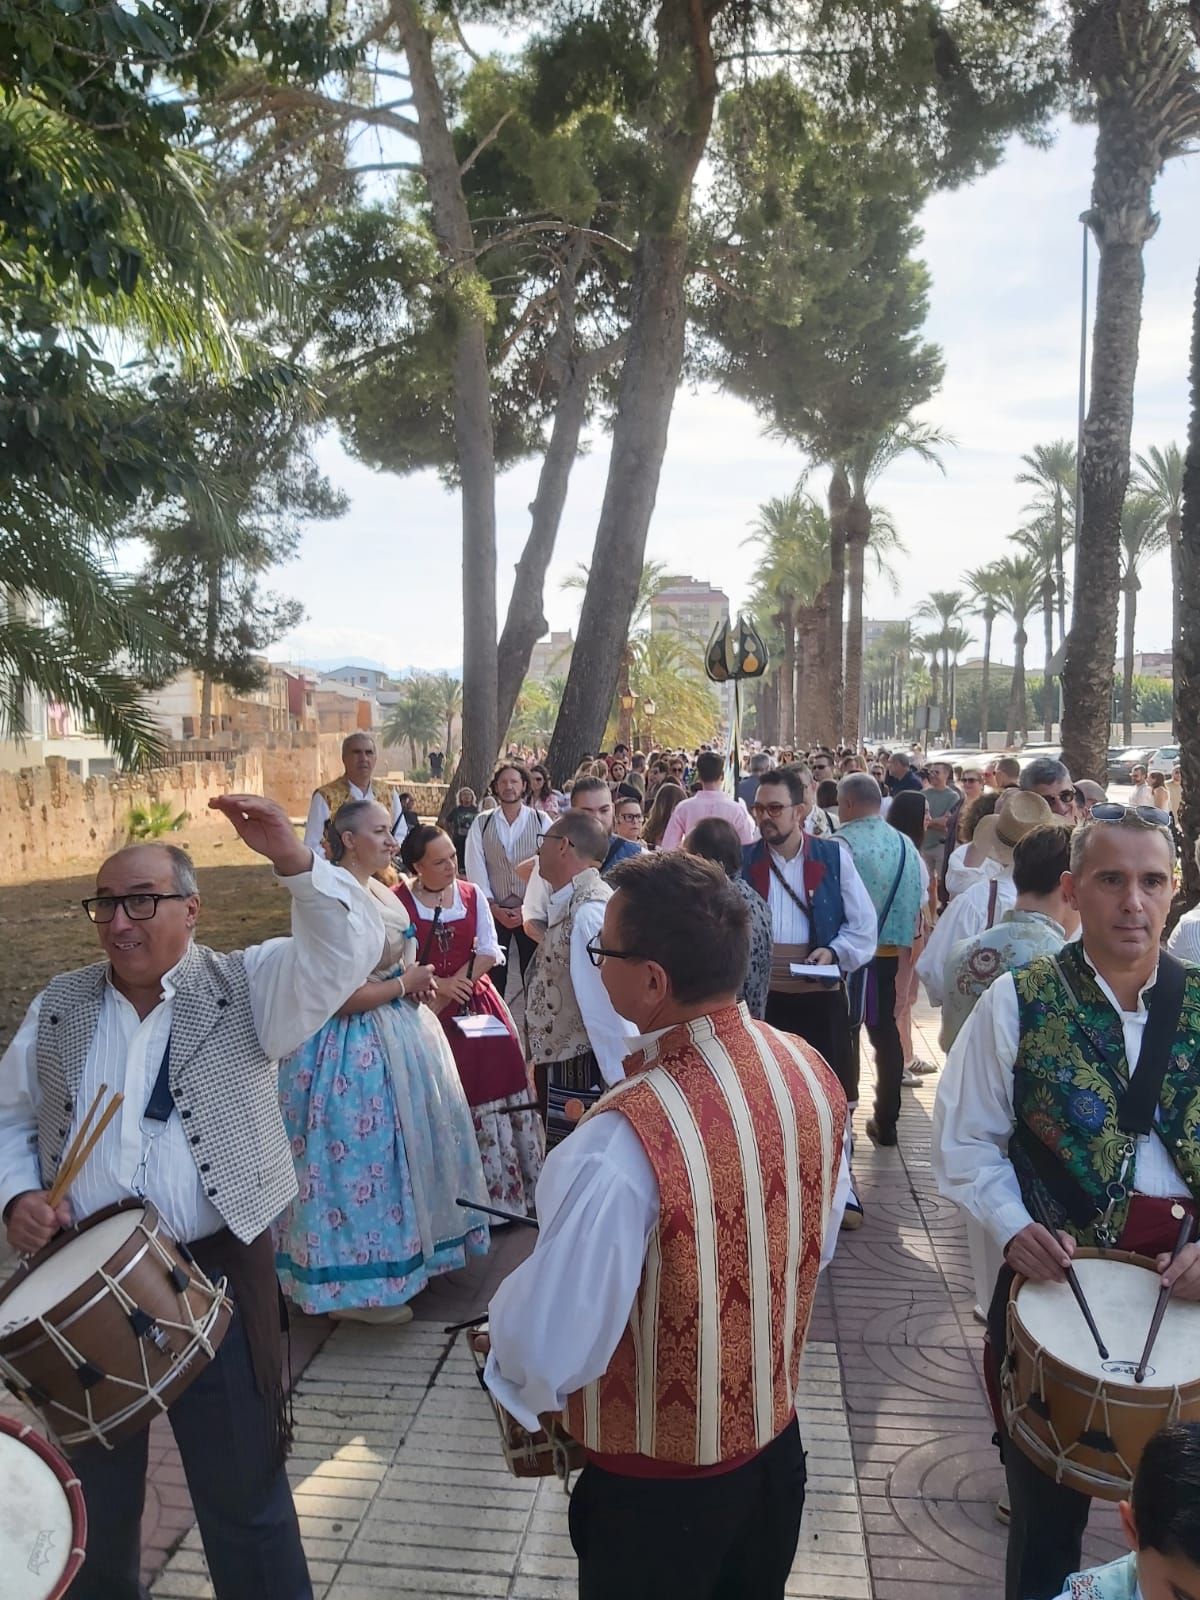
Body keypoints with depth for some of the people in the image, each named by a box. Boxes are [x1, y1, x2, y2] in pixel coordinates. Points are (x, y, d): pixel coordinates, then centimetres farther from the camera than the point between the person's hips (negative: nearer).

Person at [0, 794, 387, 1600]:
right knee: (94, 1488, 24)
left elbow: (350, 948, -22)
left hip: (216, 1275, -4)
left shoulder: (246, 987, -7)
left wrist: (292, 857, -35)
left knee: (244, 1491, 11)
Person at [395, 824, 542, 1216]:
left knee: (492, 1089, 2)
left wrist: (456, 983, -12)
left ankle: (503, 1190, 15)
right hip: (427, 1009, -3)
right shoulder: (397, 901, -6)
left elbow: (489, 952, 0)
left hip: (477, 1003, 3)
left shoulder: (471, 895, 5)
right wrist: (437, 984, -18)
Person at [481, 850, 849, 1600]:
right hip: (777, 1436, 6)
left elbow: (552, 1354, -28)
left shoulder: (625, 1138, -36)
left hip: (658, 1482, -6)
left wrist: (502, 1324, -7)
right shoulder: (810, 1071, -12)